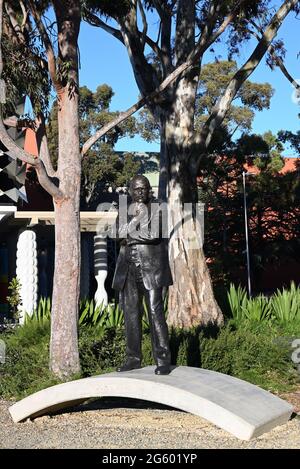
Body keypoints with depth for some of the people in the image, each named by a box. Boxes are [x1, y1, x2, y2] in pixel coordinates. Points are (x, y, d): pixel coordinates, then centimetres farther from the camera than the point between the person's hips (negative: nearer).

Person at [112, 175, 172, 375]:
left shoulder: (157, 209, 3)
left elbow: (154, 234, -11)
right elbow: (122, 233, 4)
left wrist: (130, 237, -3)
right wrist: (136, 217, -8)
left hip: (150, 267, -5)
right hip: (128, 268, 5)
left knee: (155, 312, -10)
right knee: (131, 314, 6)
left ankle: (163, 360, -7)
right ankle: (133, 358, 14)